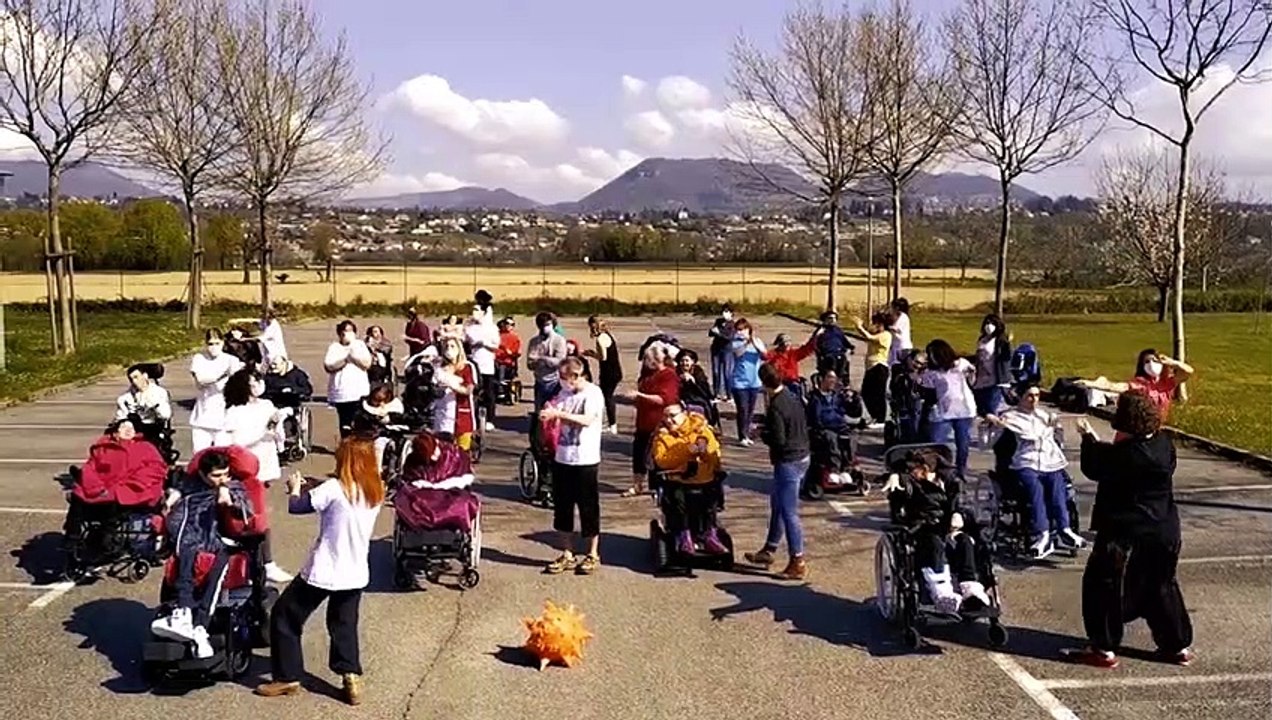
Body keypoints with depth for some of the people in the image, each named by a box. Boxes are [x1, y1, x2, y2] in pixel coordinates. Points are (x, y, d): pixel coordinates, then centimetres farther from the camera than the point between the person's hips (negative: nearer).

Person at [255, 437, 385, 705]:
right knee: (345, 625, 24)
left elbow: (295, 507, -11)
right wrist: (314, 487, 11)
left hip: (324, 572, -6)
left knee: (284, 617, 14)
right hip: (355, 573, 6)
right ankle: (351, 677, 12)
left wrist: (295, 488, 8)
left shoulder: (335, 488, -17)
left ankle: (288, 678, 19)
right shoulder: (375, 492, 3)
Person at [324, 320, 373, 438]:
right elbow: (329, 366, -8)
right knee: (345, 425, 3)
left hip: (360, 392, 0)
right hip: (341, 393, 0)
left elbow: (367, 363, -4)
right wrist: (345, 359, -13)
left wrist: (353, 352, -11)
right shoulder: (334, 347, 5)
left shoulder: (360, 345, 9)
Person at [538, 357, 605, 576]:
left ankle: (592, 555, 18)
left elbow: (587, 420, -25)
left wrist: (558, 413, -31)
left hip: (585, 461, -6)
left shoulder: (593, 393, -11)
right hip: (562, 459, 7)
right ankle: (567, 555, 21)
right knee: (562, 508, 10)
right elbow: (555, 414, 5)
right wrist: (548, 414, -18)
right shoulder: (565, 393, 10)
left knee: (588, 509, 5)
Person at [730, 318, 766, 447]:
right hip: (740, 382, -3)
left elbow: (764, 355, -12)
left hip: (754, 382, 3)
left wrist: (754, 342, -25)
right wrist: (746, 342, -34)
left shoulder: (757, 341, 5)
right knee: (743, 410, -7)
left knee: (750, 410, 10)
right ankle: (742, 437, -2)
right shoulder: (736, 342, -2)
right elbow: (738, 353, -21)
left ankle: (747, 435, 21)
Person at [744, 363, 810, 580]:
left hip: (788, 463, -10)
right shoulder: (793, 398, 5)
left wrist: (762, 434, -4)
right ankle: (768, 551, 34)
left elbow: (778, 440, -23)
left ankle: (798, 564, 2)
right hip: (802, 458, 10)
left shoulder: (776, 406, -21)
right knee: (777, 505, 22)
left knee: (788, 513, -2)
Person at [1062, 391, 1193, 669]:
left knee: (1104, 585, 5)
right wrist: (1097, 444, 11)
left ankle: (1104, 649, 9)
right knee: (1162, 588, 21)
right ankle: (1178, 645, 30)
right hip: (1165, 532, 8)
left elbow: (1093, 468, -6)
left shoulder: (1124, 454, -22)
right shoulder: (1164, 445, 0)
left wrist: (1089, 439, 9)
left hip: (1127, 534, -8)